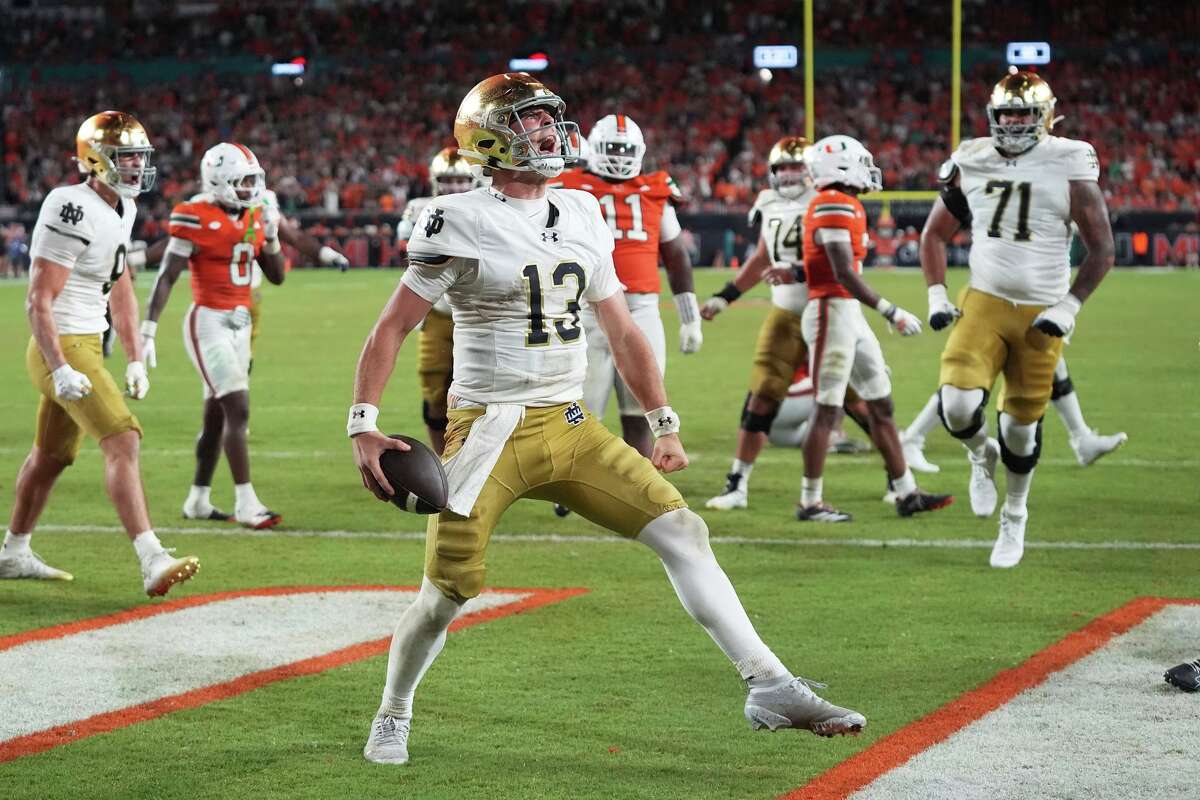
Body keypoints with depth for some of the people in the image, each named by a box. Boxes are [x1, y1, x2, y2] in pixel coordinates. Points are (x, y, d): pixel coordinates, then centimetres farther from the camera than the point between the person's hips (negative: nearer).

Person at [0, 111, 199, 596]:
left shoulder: (123, 209, 9)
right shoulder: (73, 211, -20)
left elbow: (120, 288, 21)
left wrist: (135, 359, 19)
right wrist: (61, 369, -27)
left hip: (87, 346, 10)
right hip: (63, 349, -10)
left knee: (51, 455, 21)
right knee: (122, 442, -20)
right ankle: (152, 563, -28)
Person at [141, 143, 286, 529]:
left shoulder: (254, 217, 8)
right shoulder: (197, 218, -13)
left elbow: (277, 276, 12)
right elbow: (167, 276, -12)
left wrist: (271, 236, -4)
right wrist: (148, 329, -15)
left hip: (240, 323, 8)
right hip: (209, 322, -8)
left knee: (217, 416, 12)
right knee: (238, 409, -13)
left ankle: (197, 501, 22)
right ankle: (246, 504, -12)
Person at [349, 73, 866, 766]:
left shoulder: (582, 216, 9)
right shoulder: (461, 224, -9)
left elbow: (623, 331, 18)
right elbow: (392, 328, -5)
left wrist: (665, 425, 18)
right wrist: (364, 426, -14)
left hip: (572, 425, 5)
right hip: (492, 432, -5)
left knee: (682, 532, -4)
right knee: (446, 594, -7)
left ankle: (771, 688, -2)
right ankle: (393, 715, 21)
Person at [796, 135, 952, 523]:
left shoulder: (845, 206, 14)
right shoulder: (835, 207, -17)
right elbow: (844, 274, -22)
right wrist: (891, 312, -20)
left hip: (849, 315, 10)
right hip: (833, 312, -10)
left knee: (880, 404, 12)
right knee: (828, 409, -4)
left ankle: (907, 494, 17)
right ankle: (810, 502, 3)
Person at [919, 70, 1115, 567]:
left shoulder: (1069, 168, -7)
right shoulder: (971, 163, 3)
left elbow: (1101, 249, -3)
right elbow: (934, 233, 15)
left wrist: (1070, 307, -11)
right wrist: (936, 296, 4)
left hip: (1040, 314, -2)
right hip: (983, 303, 2)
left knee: (1022, 426, 5)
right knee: (958, 405, -20)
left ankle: (1014, 518, 30)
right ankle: (980, 454, 16)